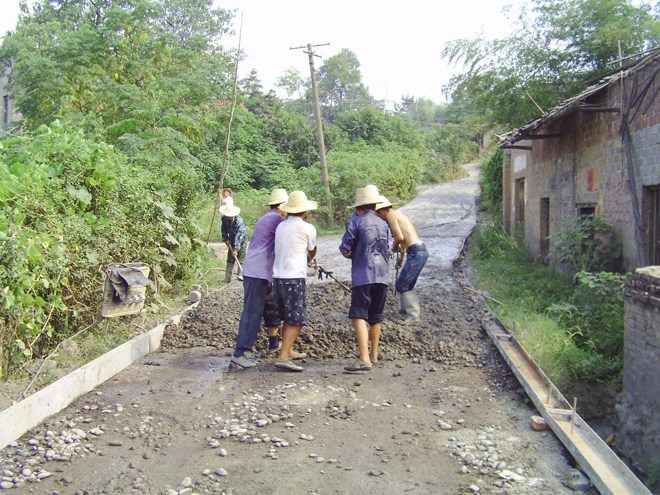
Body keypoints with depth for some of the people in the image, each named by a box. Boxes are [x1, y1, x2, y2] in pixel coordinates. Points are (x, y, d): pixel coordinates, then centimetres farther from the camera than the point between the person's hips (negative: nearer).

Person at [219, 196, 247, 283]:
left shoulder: (239, 221, -32)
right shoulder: (224, 219, -14)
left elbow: (239, 235, -35)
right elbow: (223, 230, 4)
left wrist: (236, 249, -37)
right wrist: (226, 239, -10)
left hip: (241, 241, -5)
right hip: (232, 241, 5)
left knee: (241, 258, -7)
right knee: (230, 259, 4)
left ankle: (240, 275, 0)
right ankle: (228, 277, 4)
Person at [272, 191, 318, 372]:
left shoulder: (281, 226, 9)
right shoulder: (308, 228, -6)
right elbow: (312, 252, 12)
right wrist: (308, 259, 36)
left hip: (278, 277, 7)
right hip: (294, 278, -7)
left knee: (287, 319, 19)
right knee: (296, 321, -5)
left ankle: (289, 352, 29)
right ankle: (283, 357, -14)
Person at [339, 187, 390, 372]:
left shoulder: (355, 223, -4)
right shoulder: (383, 224, 14)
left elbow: (345, 251, -5)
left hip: (362, 275, -6)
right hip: (382, 275, 6)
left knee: (359, 316, -10)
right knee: (376, 317, 16)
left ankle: (364, 360, -21)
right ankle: (374, 355, 28)